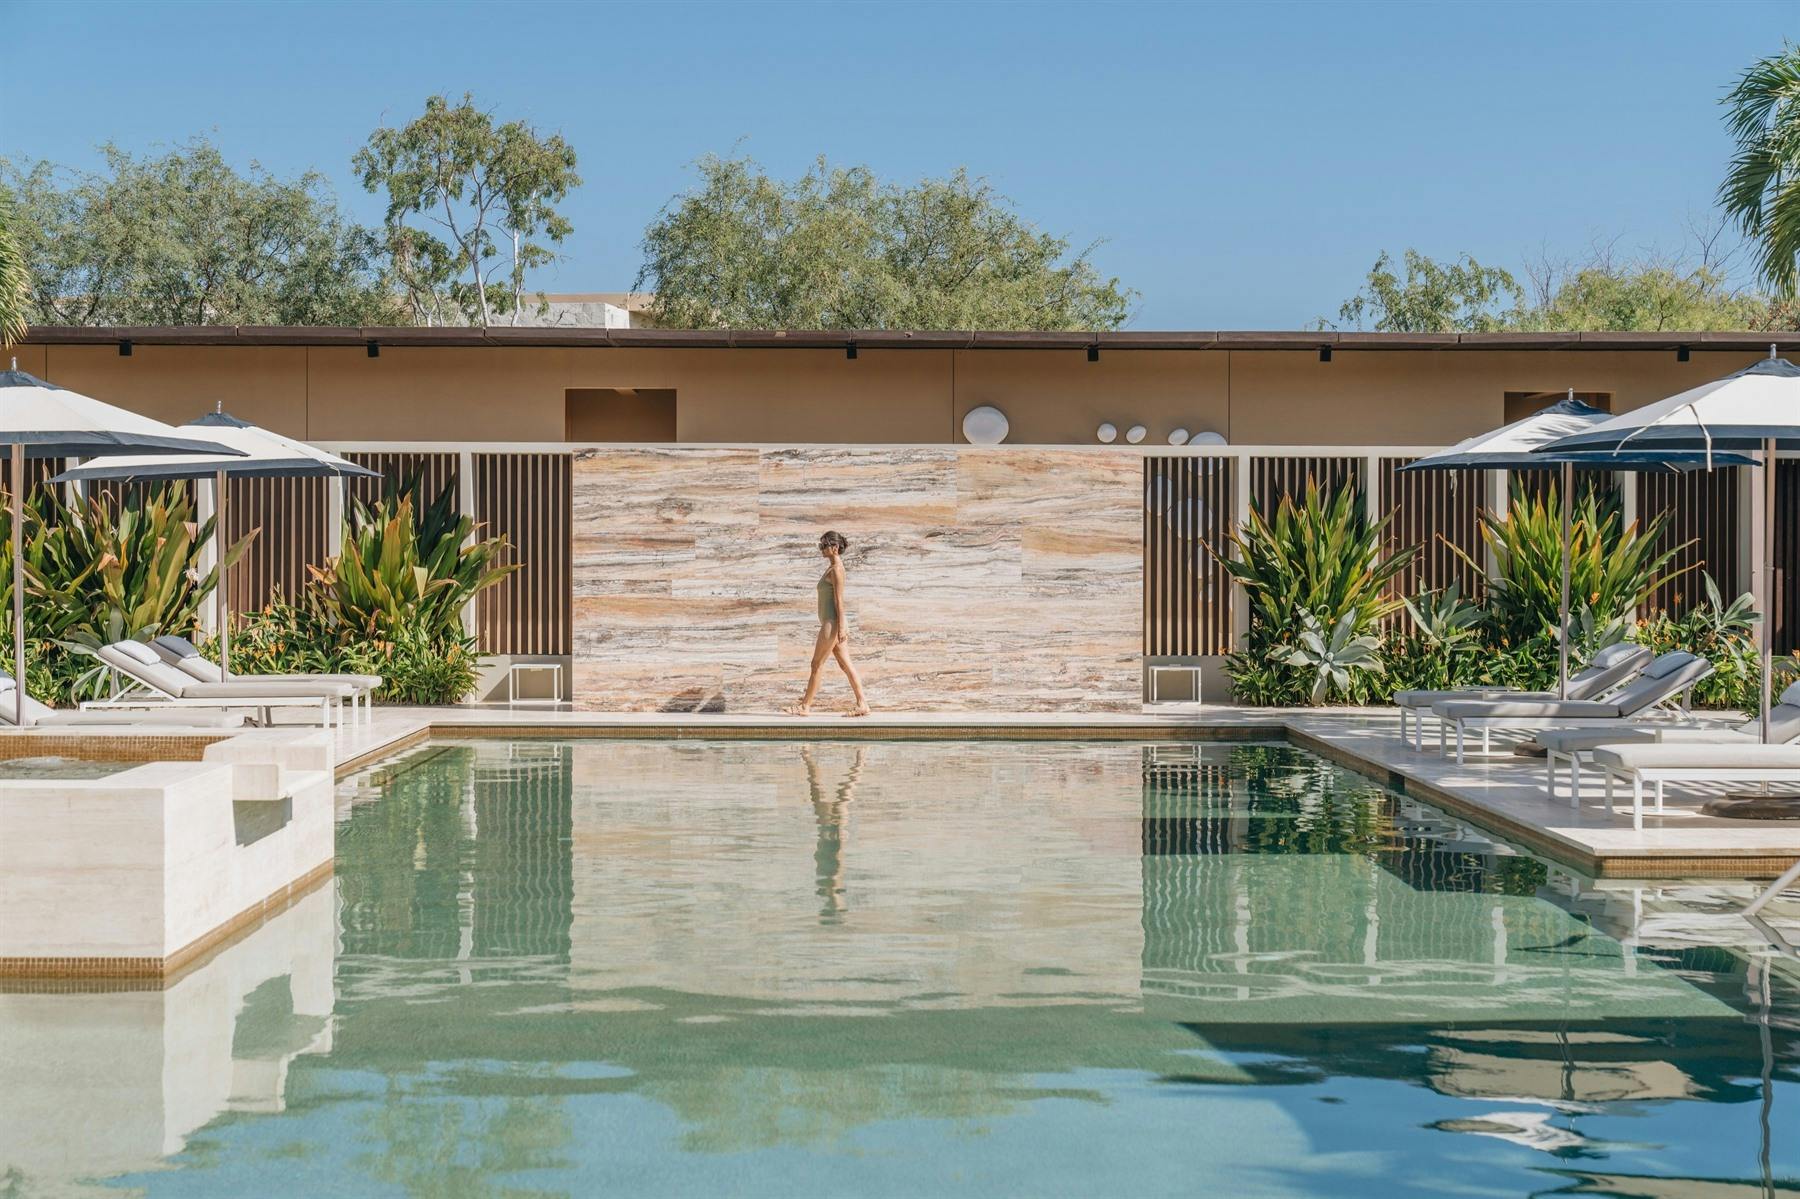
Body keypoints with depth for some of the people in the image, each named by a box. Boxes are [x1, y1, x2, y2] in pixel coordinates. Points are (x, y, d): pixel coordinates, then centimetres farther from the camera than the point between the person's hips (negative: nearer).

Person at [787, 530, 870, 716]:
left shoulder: (836, 569, -13)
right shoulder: (832, 568, 16)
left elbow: (839, 600, -17)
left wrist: (840, 627, -20)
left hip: (833, 623, -10)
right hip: (833, 623, 10)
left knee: (817, 664, -2)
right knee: (846, 664, 7)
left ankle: (805, 706, 5)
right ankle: (862, 704, 4)